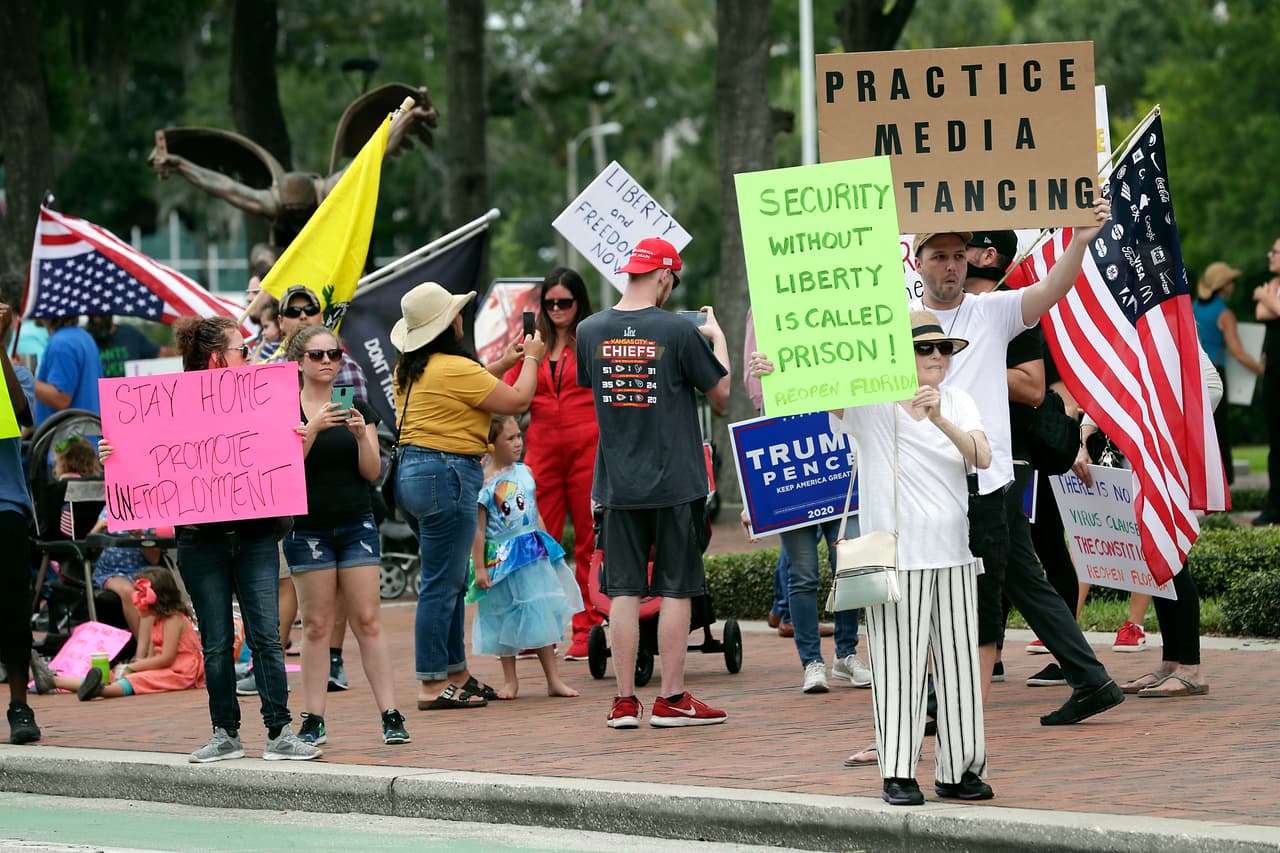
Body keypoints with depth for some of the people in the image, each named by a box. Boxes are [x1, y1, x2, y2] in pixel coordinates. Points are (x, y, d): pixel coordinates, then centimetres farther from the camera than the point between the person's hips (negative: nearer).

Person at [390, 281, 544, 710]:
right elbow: (517, 401, -8)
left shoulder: (409, 369, 12)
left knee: (452, 582, 17)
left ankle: (457, 674, 23)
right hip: (446, 474, -10)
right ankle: (433, 685, -4)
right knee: (441, 585, -6)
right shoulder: (456, 368, -15)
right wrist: (531, 358, 8)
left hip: (409, 470, 10)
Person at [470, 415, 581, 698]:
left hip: (534, 554, 5)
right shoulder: (483, 482, -11)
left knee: (541, 615, 7)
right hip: (501, 556, -5)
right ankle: (509, 680, 19)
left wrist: (547, 545, 16)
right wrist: (479, 567, -12)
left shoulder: (524, 473, 6)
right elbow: (478, 529, -10)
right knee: (506, 620, 6)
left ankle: (554, 679, 13)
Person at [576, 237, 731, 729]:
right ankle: (671, 699, 5)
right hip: (675, 482, -3)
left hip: (618, 484, 3)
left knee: (624, 590, 6)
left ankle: (624, 701, 6)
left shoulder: (590, 332, -1)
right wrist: (716, 337, 12)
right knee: (676, 589, 4)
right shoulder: (678, 332, -12)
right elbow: (721, 391, -3)